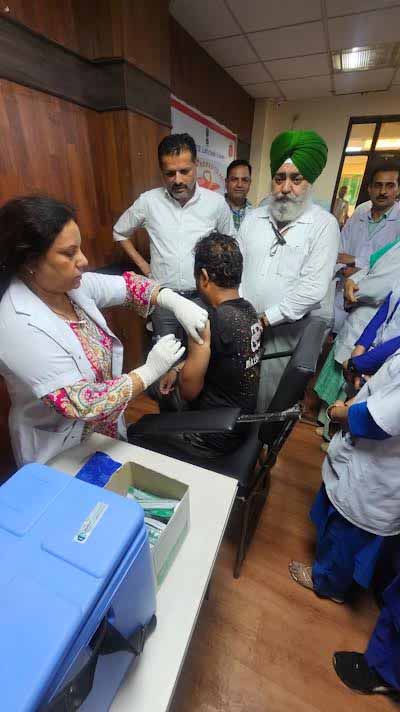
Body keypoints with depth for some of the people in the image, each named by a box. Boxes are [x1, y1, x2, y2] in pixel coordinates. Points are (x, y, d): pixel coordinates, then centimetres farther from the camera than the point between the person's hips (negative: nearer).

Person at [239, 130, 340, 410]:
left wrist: (266, 318, -15)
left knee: (275, 401, 9)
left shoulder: (324, 224, -5)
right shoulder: (254, 218, 9)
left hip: (289, 333, -3)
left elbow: (313, 287, -15)